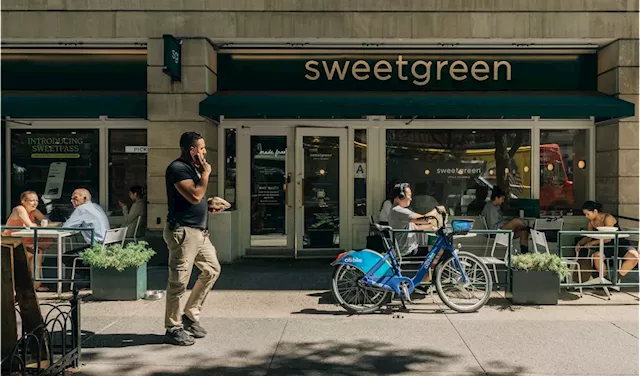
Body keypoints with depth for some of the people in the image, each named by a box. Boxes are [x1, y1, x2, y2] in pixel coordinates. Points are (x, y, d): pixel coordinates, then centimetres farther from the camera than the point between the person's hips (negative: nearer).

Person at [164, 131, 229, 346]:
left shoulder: (192, 168, 17)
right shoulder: (177, 169, -14)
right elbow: (194, 196, -23)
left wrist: (209, 205, 11)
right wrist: (206, 173, -13)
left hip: (199, 231, 10)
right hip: (182, 231, -10)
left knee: (212, 270, 14)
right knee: (179, 281, -3)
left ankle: (190, 315, 24)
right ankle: (173, 329, 8)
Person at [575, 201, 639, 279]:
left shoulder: (608, 218, -16)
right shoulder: (592, 222, 4)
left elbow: (608, 239, -21)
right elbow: (588, 237, 11)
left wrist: (592, 243, -21)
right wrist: (580, 243, -9)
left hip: (620, 244, -4)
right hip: (607, 247, 4)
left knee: (635, 256, -34)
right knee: (596, 256, -30)